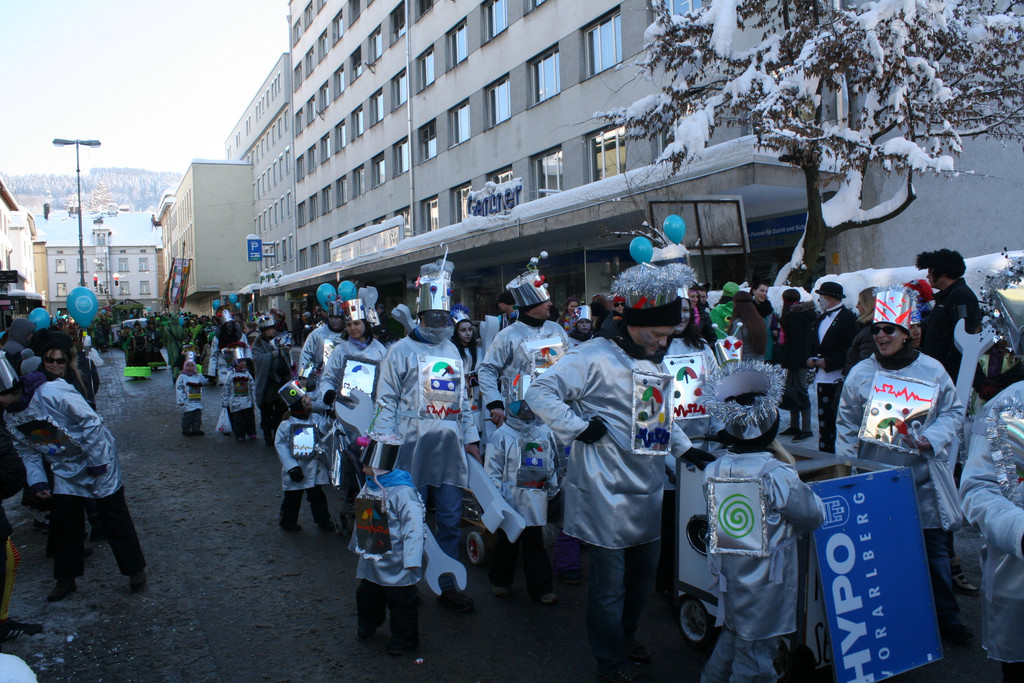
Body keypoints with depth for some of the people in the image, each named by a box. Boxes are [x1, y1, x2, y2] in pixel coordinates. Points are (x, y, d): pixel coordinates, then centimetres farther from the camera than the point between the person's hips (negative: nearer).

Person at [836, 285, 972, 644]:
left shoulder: (932, 370, 0)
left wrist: (932, 439, -12)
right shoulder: (860, 373, 0)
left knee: (934, 547, 8)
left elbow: (953, 410, 7)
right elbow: (846, 424, 6)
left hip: (922, 477, 0)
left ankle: (946, 618, 23)